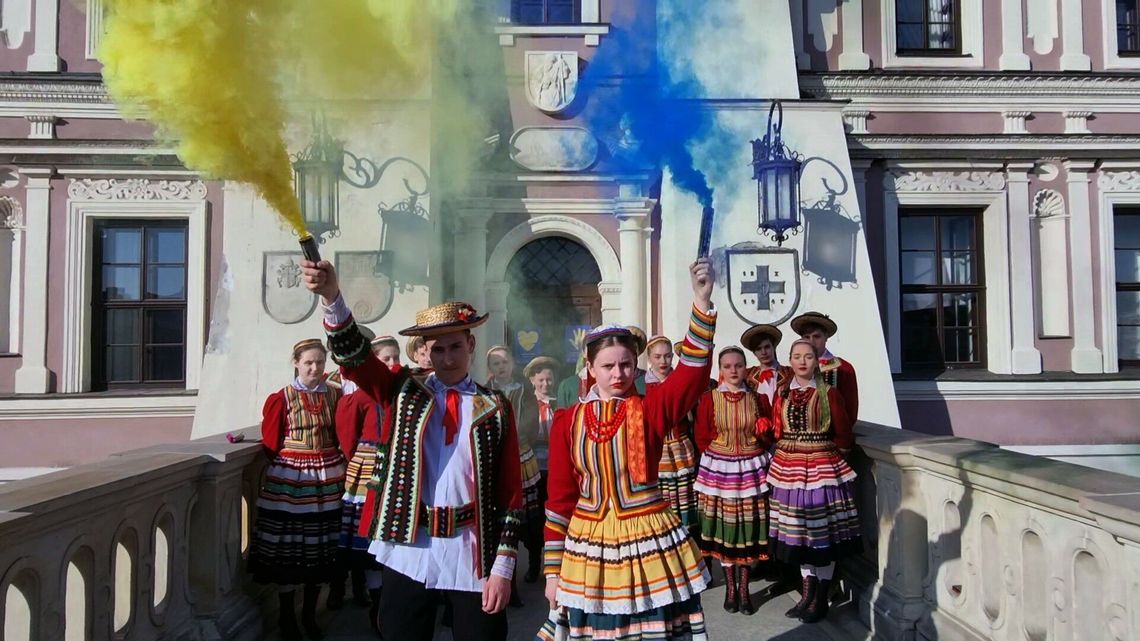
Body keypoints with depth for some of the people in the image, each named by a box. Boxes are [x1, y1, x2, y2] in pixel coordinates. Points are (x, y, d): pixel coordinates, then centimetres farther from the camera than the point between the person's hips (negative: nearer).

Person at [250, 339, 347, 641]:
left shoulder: (335, 395, 4)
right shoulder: (280, 398, -5)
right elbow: (271, 443, -2)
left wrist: (336, 466, 3)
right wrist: (290, 464, -1)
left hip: (327, 478, 3)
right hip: (289, 479, -3)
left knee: (320, 546, 10)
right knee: (288, 546, 4)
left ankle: (310, 613, 26)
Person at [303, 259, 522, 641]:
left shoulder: (496, 408, 0)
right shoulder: (404, 392, 3)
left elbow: (510, 492, 0)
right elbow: (353, 357, -12)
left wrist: (503, 567, -4)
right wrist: (331, 297, -29)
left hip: (473, 554, -1)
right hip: (408, 551, 1)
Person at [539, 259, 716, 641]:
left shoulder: (650, 408, -3)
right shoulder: (568, 421, 0)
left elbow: (693, 370, -19)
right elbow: (560, 497, 3)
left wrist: (702, 300, -31)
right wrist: (553, 569, 4)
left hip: (648, 541, -1)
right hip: (589, 546, 1)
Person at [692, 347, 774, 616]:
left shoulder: (758, 399, 2)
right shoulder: (709, 398, -4)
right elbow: (702, 436, 1)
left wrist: (764, 433, -10)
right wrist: (717, 457, 0)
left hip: (751, 468, 1)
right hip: (719, 468, -1)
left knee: (748, 527, 5)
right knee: (724, 526, 4)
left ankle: (744, 588, 19)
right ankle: (730, 586, 20)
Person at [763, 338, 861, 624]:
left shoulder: (829, 393, -5)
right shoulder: (782, 393, 6)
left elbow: (844, 434, -3)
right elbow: (776, 431, 10)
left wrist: (828, 454, 4)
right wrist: (791, 452, 1)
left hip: (823, 469, -4)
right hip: (789, 469, 4)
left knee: (823, 533, 2)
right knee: (798, 532, 10)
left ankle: (821, 600, 13)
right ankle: (807, 594, 24)